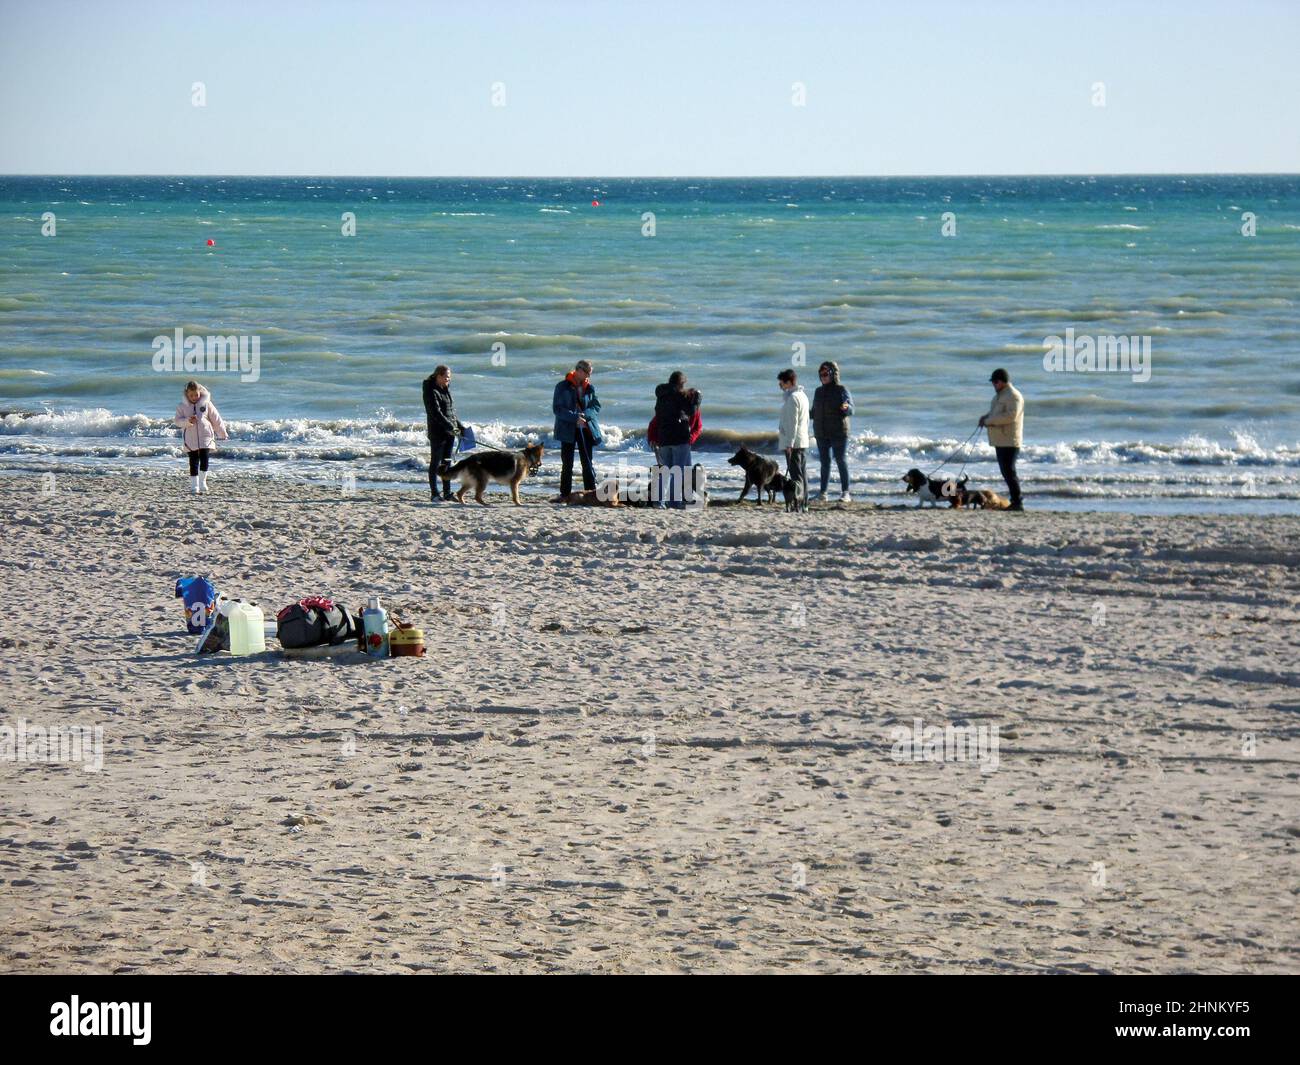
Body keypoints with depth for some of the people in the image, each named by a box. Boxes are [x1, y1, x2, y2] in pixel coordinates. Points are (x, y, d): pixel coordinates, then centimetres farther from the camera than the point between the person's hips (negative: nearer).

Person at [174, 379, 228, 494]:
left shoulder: (206, 403, 2)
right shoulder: (183, 406, 3)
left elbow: (216, 420, 8)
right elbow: (178, 420, -4)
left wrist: (223, 434, 13)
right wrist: (188, 421, -25)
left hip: (205, 438, 0)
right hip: (190, 439, 0)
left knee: (204, 460, -10)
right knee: (193, 463, 2)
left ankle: (202, 482, 3)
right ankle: (194, 486, 8)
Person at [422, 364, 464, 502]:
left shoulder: (446, 389, 14)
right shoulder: (431, 391, -12)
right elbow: (436, 413, -21)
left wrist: (460, 426, 16)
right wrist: (451, 427, -25)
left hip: (450, 431, 8)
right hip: (437, 432, -8)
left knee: (447, 462, 9)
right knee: (436, 462, -3)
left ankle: (447, 492, 13)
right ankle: (434, 493, 1)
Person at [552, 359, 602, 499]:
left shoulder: (590, 388, 7)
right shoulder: (562, 387, -3)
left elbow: (596, 406, 4)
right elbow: (557, 408, -9)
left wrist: (584, 414, -16)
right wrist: (575, 418, -20)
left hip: (586, 429, 2)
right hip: (568, 429, -2)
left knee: (587, 462, 1)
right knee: (567, 463, 1)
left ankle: (592, 491, 3)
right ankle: (565, 494, 7)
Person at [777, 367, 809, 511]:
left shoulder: (792, 398, -14)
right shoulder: (803, 396, 16)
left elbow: (792, 422, -19)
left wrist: (789, 444, -20)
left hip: (793, 443, -10)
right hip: (803, 441, 10)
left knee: (795, 475, -10)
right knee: (802, 474, 11)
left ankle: (797, 503, -13)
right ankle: (804, 504, 13)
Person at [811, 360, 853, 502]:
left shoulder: (841, 390, -5)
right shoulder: (819, 391, 12)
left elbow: (851, 410, -10)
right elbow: (814, 412, 21)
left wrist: (846, 408, -31)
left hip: (838, 432, -6)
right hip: (821, 433, 6)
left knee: (840, 460, -5)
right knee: (825, 462, 9)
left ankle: (845, 493, -3)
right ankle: (822, 493, 12)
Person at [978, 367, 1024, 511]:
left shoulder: (1013, 396, -13)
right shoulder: (999, 395, 19)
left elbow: (1011, 415, -25)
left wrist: (990, 421, -20)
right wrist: (986, 417, 8)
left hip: (1009, 441, -10)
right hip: (1000, 441, 10)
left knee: (1009, 472, -11)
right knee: (1006, 472, 12)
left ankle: (1017, 503, -10)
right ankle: (1014, 502, 17)